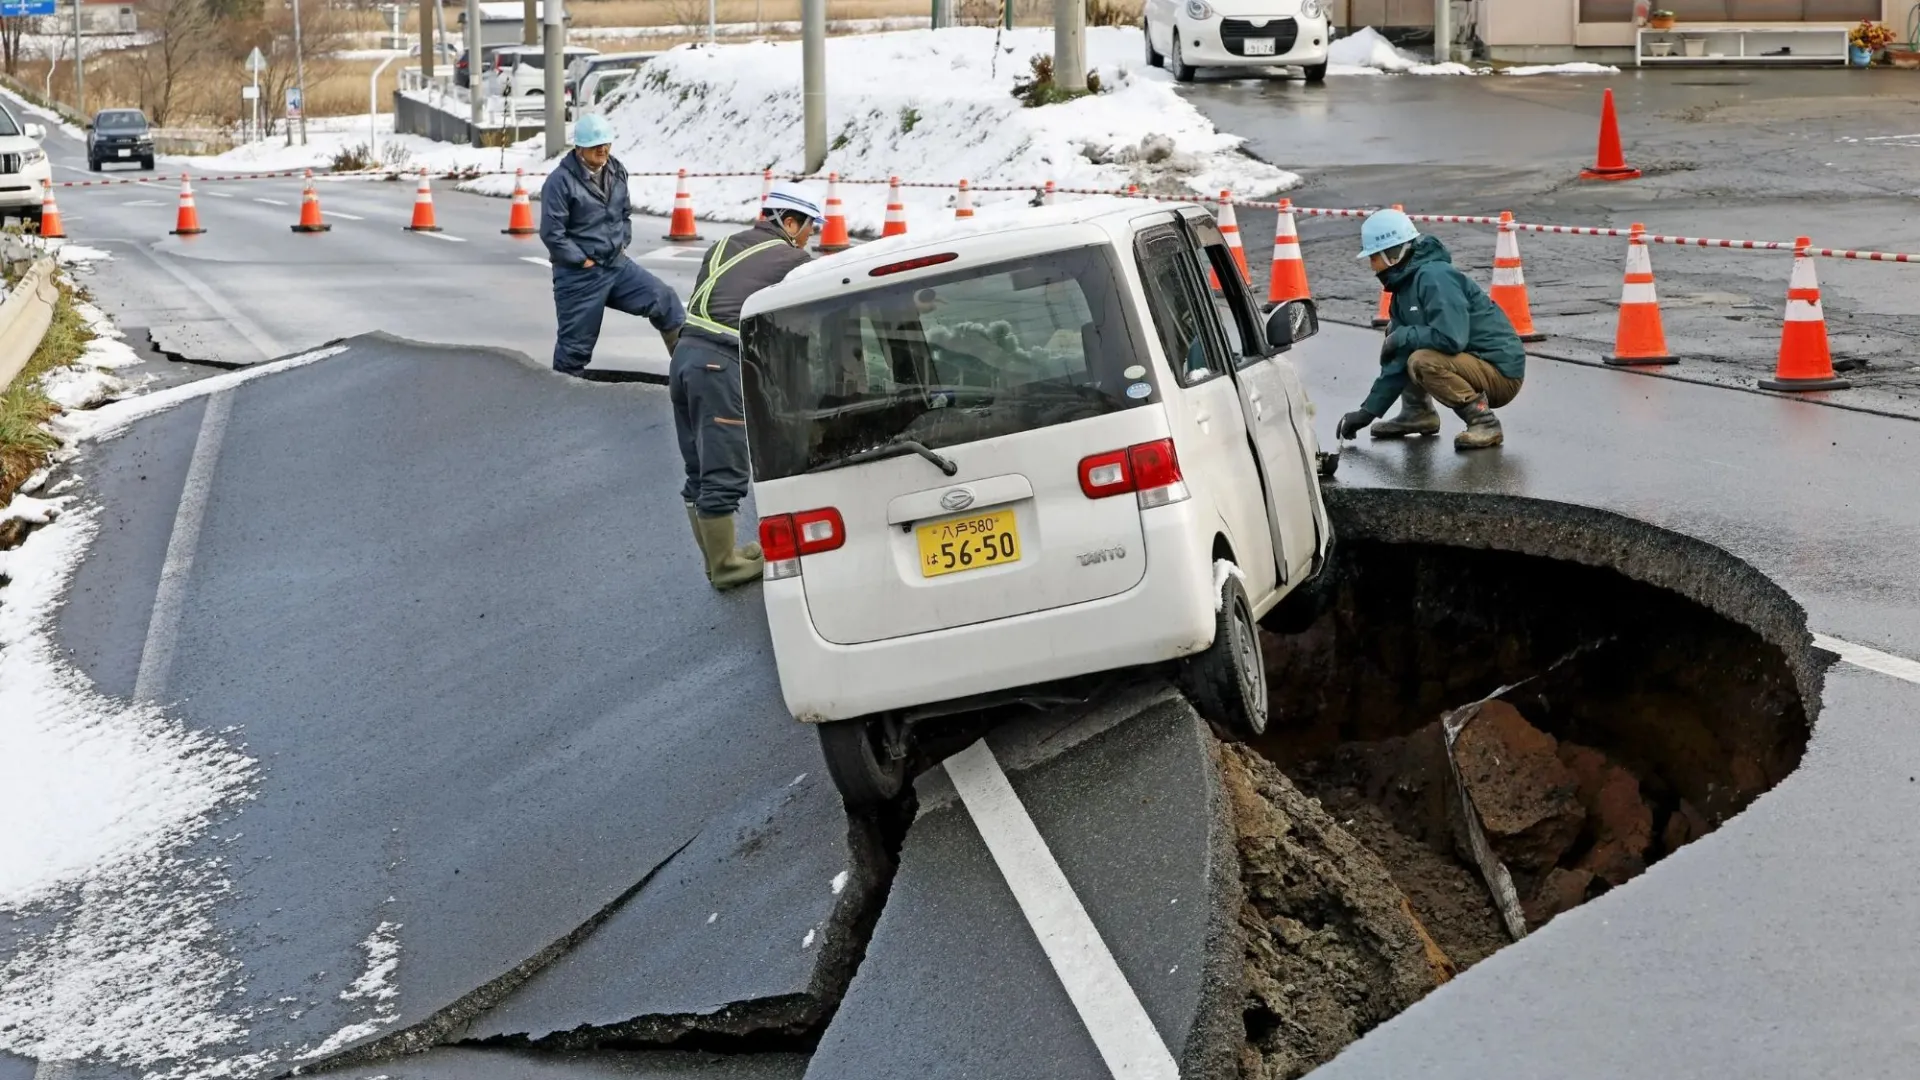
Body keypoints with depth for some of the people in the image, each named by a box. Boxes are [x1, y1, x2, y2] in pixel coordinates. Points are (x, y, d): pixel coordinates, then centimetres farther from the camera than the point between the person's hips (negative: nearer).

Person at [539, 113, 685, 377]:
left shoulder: (617, 172, 5)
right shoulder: (561, 180, -16)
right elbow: (552, 233, -18)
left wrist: (622, 244, 9)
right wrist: (583, 261, -15)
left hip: (617, 264, 6)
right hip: (579, 274, -6)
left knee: (665, 300, -6)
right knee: (576, 344, 2)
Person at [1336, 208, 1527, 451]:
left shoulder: (1434, 278, -21)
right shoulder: (1405, 287, 9)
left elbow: (1451, 338, -33)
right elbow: (1396, 362, 11)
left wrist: (1403, 337, -17)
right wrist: (1368, 411, 8)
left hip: (1502, 375, -10)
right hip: (1471, 361, 10)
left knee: (1422, 362, -30)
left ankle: (1483, 421, -18)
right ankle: (1417, 412, 16)